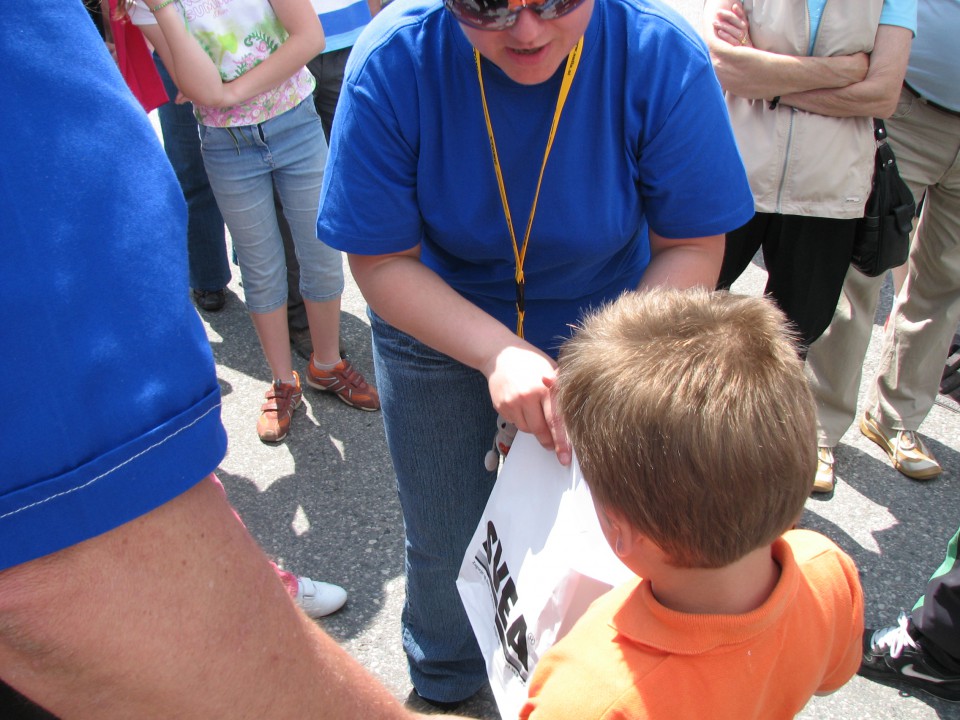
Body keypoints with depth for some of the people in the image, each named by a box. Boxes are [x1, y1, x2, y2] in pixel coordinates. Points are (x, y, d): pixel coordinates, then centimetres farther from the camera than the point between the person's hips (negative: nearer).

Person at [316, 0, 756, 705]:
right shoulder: (394, 61, -24)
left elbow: (692, 248, -16)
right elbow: (381, 261, -19)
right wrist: (499, 353, -33)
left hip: (600, 325, 0)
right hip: (439, 327, 1)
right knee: (443, 545, 12)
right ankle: (444, 685, 48)